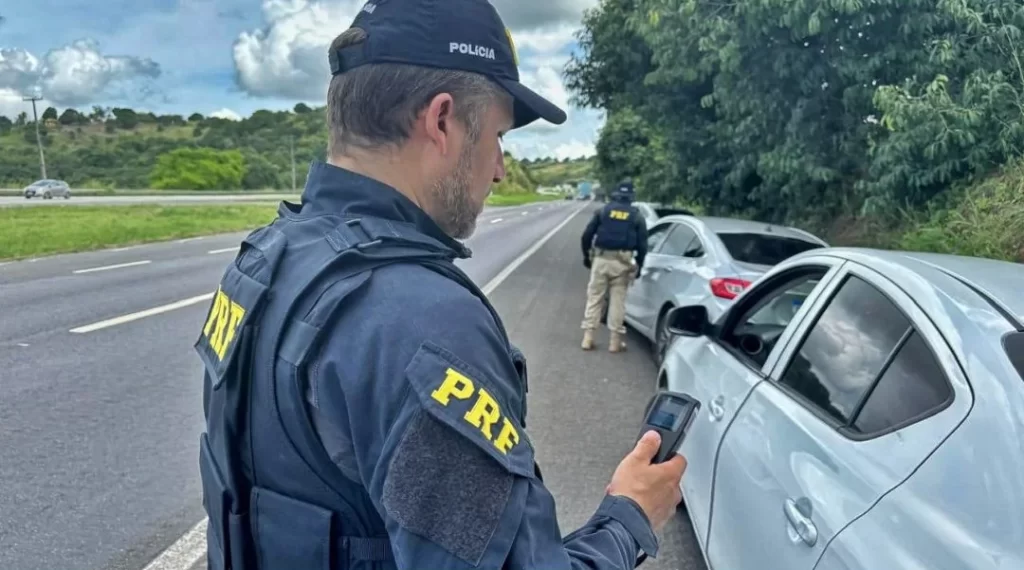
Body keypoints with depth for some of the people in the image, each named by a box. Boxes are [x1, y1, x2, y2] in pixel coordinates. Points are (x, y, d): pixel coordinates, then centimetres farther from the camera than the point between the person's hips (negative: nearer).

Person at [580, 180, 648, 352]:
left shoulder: (603, 211, 6)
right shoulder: (637, 217, 6)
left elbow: (587, 236, 3)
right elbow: (642, 245, 3)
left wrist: (587, 255, 16)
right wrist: (639, 266, 12)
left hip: (601, 259, 0)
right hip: (622, 263, 0)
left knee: (594, 298, 8)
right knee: (618, 300, 5)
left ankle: (588, 337, 6)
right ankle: (615, 341, 7)